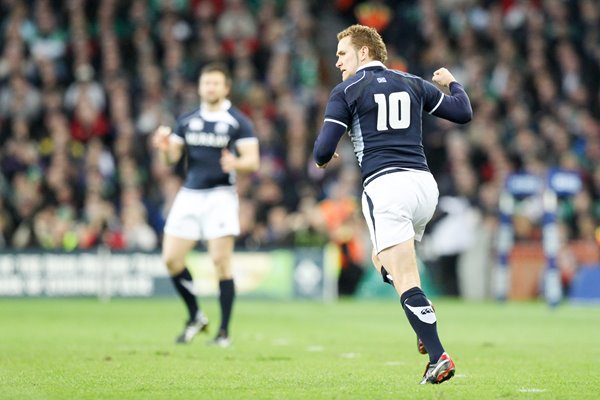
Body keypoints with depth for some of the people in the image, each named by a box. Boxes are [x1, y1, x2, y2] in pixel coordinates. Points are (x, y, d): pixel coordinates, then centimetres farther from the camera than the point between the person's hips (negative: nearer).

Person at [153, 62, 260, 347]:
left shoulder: (237, 121, -1)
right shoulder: (187, 121, 13)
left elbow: (253, 161, -7)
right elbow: (172, 157, 12)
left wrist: (236, 163, -29)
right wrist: (164, 148, -11)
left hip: (220, 195, -5)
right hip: (189, 195, 5)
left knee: (221, 261, -9)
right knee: (171, 259, -1)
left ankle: (224, 331, -1)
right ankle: (195, 317, 17)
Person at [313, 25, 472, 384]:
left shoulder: (347, 91, 4)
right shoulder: (413, 84, 16)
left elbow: (324, 150, -3)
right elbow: (464, 113, 18)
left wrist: (323, 160, 22)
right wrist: (452, 83, 39)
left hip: (385, 186, -6)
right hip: (425, 183, 6)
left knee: (405, 282, -9)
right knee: (385, 263, 26)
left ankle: (439, 358, -18)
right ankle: (428, 333, 9)